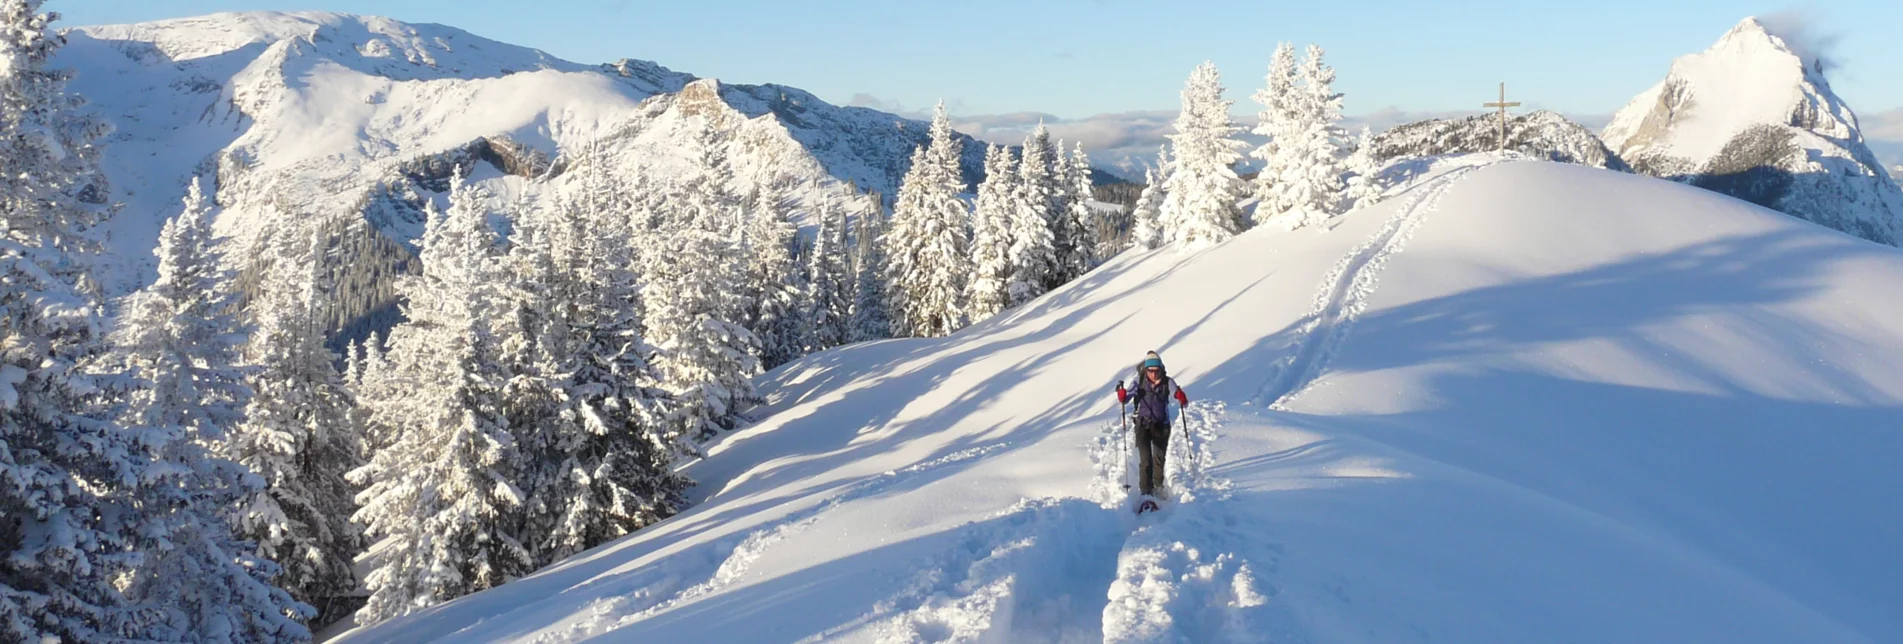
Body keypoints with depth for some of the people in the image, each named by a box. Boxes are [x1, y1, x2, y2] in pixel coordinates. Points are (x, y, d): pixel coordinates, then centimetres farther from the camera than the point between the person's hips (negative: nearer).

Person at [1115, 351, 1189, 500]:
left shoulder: (1167, 382, -9)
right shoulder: (1139, 381, -8)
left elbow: (1183, 402, -13)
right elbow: (1125, 399, -13)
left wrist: (1182, 398, -35)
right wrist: (1122, 393, -34)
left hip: (1162, 426, 1)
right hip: (1143, 425, -1)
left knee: (1159, 459, 14)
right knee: (1146, 460, -14)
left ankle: (1158, 488, 34)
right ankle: (1146, 491, -10)